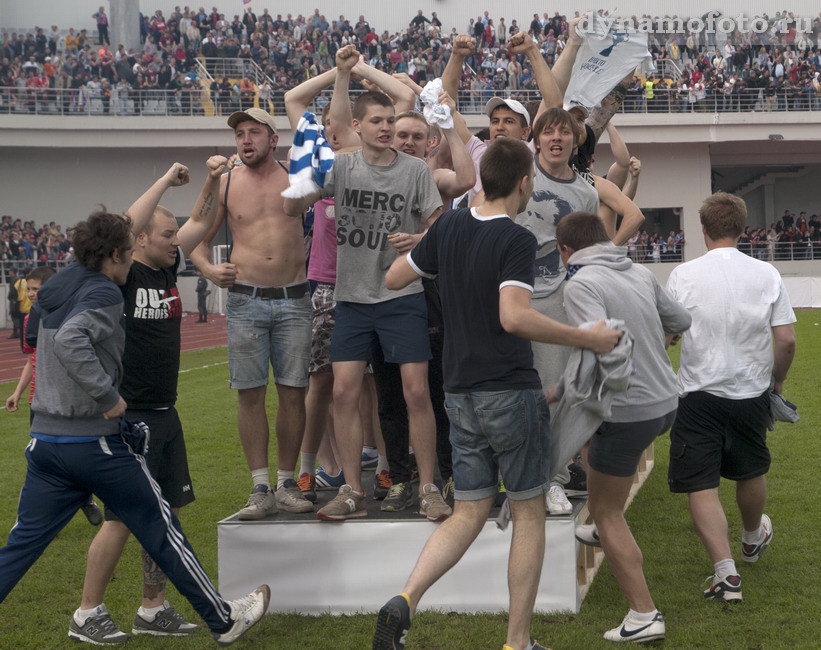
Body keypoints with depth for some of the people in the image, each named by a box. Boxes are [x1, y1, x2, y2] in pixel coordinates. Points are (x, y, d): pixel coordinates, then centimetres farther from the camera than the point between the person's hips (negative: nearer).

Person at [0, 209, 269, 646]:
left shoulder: (54, 288, 10)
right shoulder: (103, 294, -15)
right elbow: (69, 340, -32)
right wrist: (107, 395, -26)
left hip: (45, 440, 7)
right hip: (96, 442, -7)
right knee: (161, 530, 5)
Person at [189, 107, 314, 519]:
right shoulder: (225, 184, 6)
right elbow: (196, 240, 10)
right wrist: (208, 269, -7)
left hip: (293, 300, 0)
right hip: (246, 301, 0)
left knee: (292, 391, 1)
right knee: (249, 393, -2)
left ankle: (286, 482, 12)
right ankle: (261, 489, 4)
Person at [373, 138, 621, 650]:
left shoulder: (449, 227, 6)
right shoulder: (517, 240, -14)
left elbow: (394, 278, 15)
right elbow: (514, 316, -27)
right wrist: (587, 338, -20)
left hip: (461, 395, 6)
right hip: (510, 392, -6)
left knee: (469, 515, 12)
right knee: (529, 515, 8)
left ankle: (404, 602, -10)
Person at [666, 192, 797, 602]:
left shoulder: (683, 275, -7)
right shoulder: (766, 274, -3)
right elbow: (787, 340, -4)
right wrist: (777, 380, 14)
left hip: (698, 394, -3)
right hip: (751, 393, 3)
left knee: (701, 486, 0)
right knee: (751, 471, 24)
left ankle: (726, 573, -9)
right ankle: (752, 539, 48)